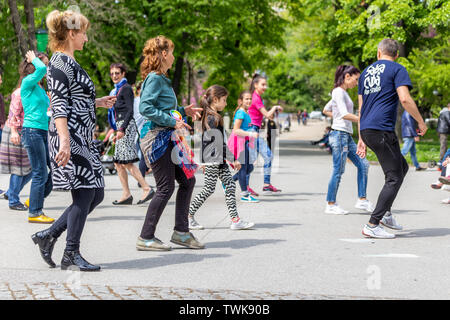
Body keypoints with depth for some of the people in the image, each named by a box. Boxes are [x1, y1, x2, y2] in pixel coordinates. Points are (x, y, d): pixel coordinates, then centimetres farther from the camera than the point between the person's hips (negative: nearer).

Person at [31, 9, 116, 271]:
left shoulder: (70, 62, 19)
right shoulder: (60, 63, -11)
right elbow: (59, 106, -19)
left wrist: (98, 102, 30)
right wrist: (65, 142, -26)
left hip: (83, 139, 10)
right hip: (71, 138, -10)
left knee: (96, 194, 9)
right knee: (85, 193, -7)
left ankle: (49, 236, 16)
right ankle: (71, 254, 3)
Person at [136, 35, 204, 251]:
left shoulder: (161, 78, 17)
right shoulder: (155, 78, -12)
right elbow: (145, 108, -22)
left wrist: (183, 111, 16)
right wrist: (172, 121, -21)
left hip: (166, 139, 10)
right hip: (156, 137, -10)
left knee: (187, 180, 10)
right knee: (165, 188, -7)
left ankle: (181, 231, 17)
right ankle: (146, 238, 1)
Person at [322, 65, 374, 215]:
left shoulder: (343, 93, 17)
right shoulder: (338, 92, -12)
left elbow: (326, 110, 28)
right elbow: (345, 114, -24)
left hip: (347, 136, 10)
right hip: (339, 135, -10)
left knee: (363, 164, 6)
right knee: (338, 170, -5)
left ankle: (362, 200, 8)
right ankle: (331, 205, 3)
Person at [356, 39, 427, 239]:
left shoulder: (366, 72, 20)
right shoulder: (397, 69, -1)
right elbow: (404, 99, -14)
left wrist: (362, 138, 25)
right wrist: (421, 122, -3)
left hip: (366, 130, 8)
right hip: (382, 130, -8)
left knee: (402, 167, 21)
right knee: (394, 177, -4)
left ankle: (385, 213, 19)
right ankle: (372, 225, -10)